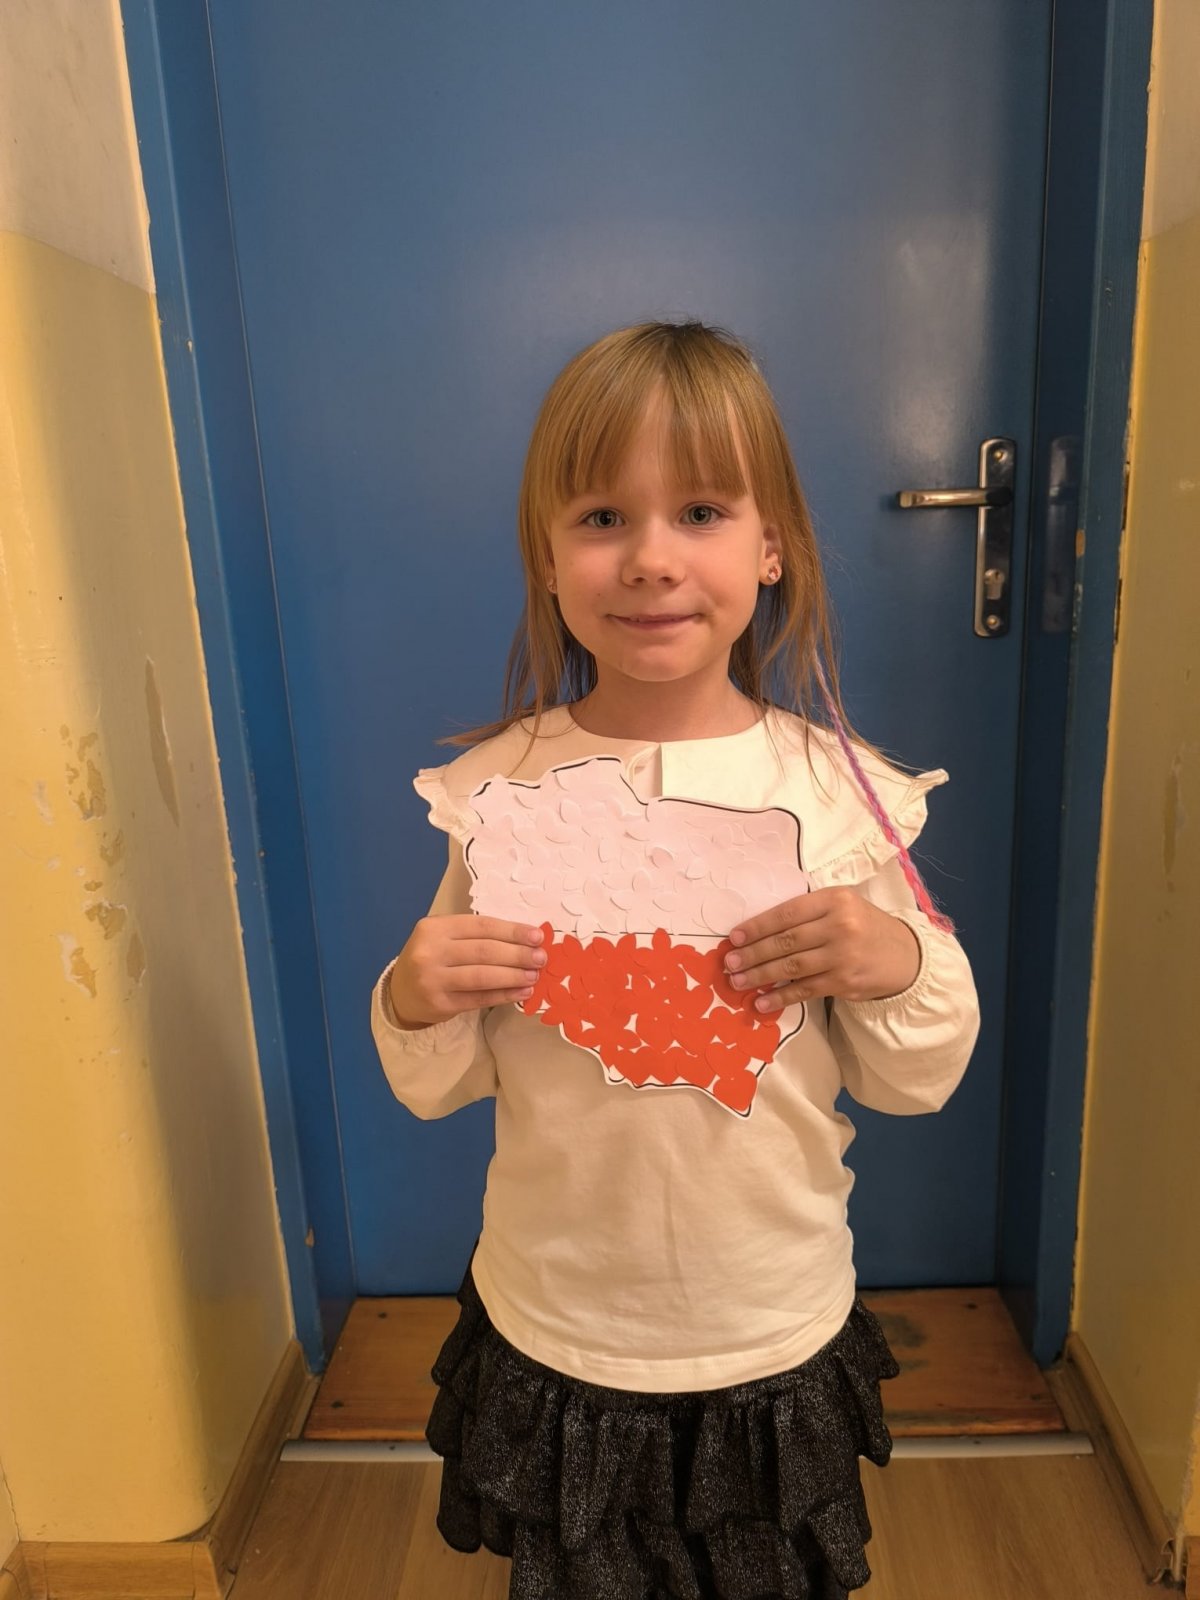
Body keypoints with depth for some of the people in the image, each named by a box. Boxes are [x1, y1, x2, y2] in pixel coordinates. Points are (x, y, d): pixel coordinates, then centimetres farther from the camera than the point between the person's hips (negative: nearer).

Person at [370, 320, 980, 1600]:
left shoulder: (839, 787, -13)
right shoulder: (495, 789, -12)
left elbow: (916, 1083, -4)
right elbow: (442, 1086, -3)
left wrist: (896, 966, -23)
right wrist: (416, 1004, -23)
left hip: (778, 1336, 1)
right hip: (551, 1337, 1)